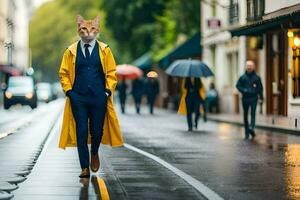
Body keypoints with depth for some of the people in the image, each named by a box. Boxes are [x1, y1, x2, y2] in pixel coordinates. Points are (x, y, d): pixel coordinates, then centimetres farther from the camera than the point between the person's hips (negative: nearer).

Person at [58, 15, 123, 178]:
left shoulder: (104, 50, 4)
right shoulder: (71, 51, 4)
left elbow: (111, 73, 6)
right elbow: (64, 73, 7)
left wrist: (108, 91, -4)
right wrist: (69, 91, -3)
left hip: (99, 98, 0)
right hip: (78, 98, 0)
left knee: (97, 131, 5)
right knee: (81, 133, -1)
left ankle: (94, 153, 38)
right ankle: (85, 168, 5)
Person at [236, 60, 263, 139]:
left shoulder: (256, 77, 5)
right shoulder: (242, 77, 6)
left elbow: (260, 88, 9)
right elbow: (238, 85, 9)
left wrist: (260, 97, 3)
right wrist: (243, 90, -9)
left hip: (253, 98, -2)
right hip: (245, 98, 2)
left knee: (253, 113, -17)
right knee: (245, 115, 6)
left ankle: (252, 127, -28)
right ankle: (247, 132, 13)